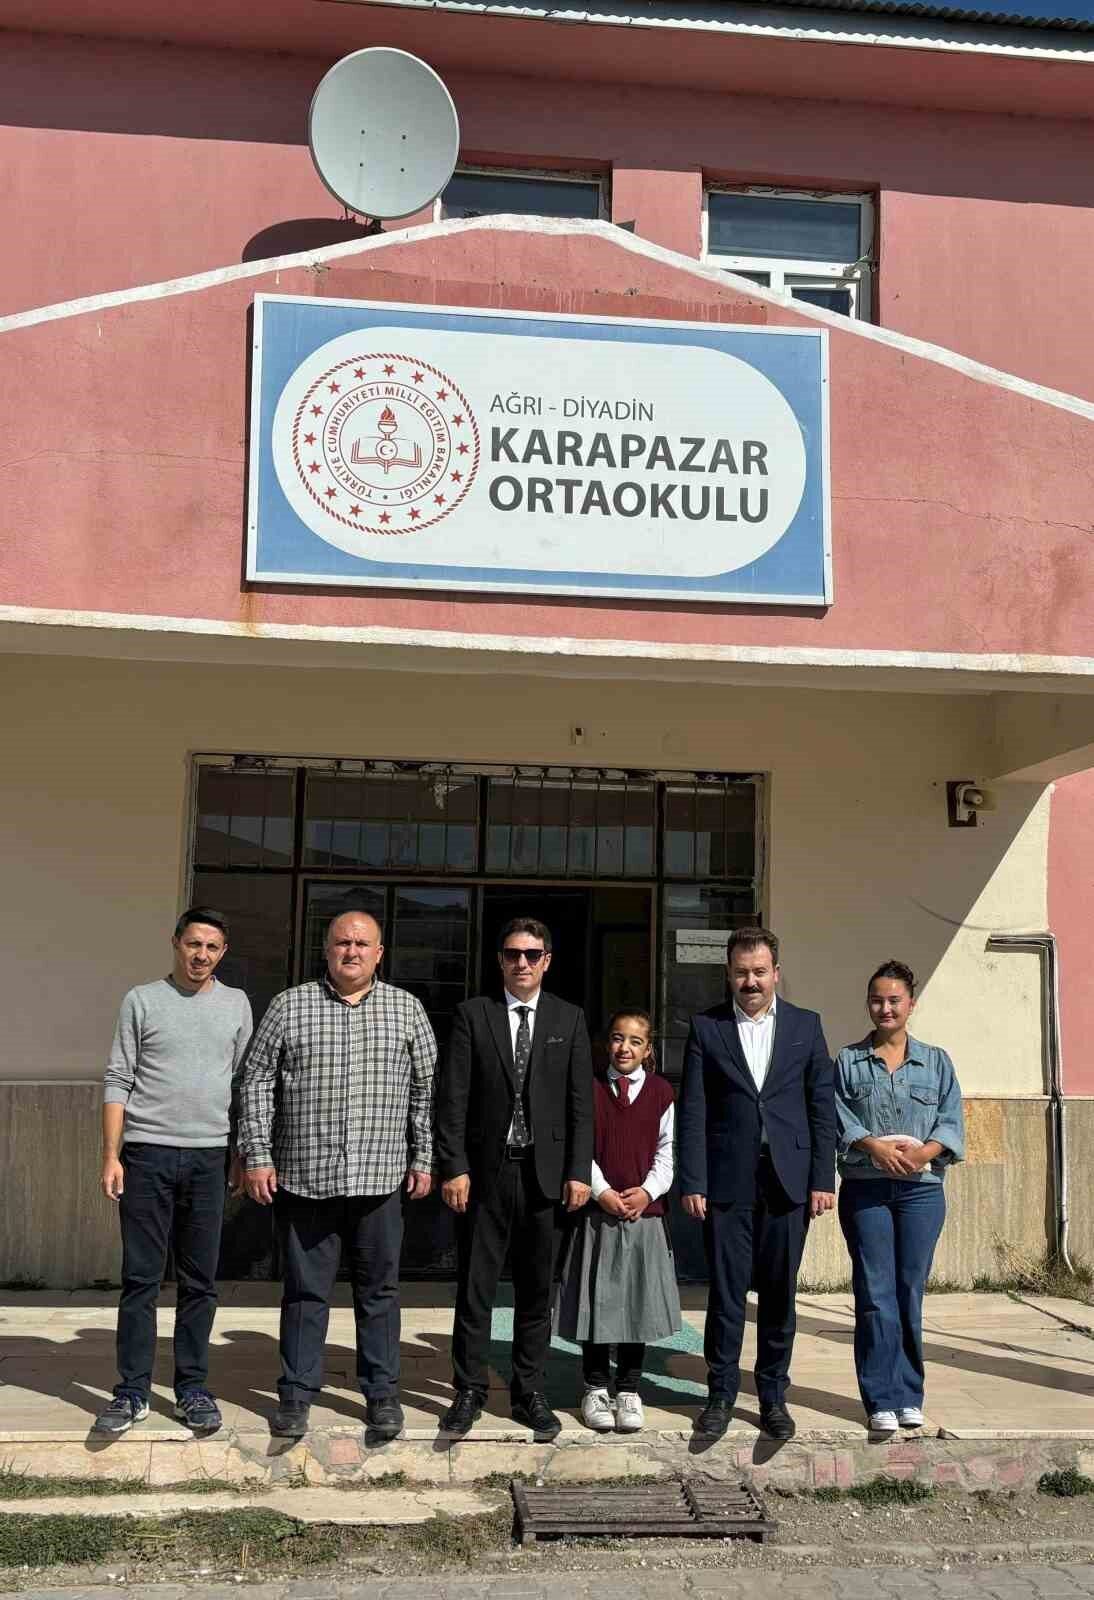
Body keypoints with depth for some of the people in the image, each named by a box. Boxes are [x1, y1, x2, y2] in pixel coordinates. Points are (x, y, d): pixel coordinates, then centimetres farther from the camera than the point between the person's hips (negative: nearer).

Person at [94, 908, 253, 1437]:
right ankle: (132, 1392, 10)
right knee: (140, 1279, 2)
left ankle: (192, 1388, 15)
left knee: (200, 1283, 6)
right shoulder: (142, 1000, 3)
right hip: (148, 1154, -2)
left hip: (209, 1156, 2)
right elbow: (117, 1082, 1)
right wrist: (111, 1156, -5)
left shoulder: (236, 1003, 9)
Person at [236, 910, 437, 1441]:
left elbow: (425, 1088, 9)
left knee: (378, 1289, 9)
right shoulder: (289, 1006, 3)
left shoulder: (406, 1009, 6)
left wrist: (423, 1158, 5)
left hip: (379, 1178, 1)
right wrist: (257, 1156, -2)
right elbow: (257, 1082, 3)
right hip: (303, 1176, -1)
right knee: (305, 1291, 7)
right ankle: (297, 1394, 18)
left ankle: (381, 1392, 21)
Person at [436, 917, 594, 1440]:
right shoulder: (473, 1015, 2)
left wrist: (579, 1171, -3)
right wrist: (453, 1167, -8)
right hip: (486, 1169, -1)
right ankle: (469, 1391, 17)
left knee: (536, 1290, 9)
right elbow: (453, 1097, -2)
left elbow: (581, 1101, 4)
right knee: (475, 1288, 5)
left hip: (545, 1173, 1)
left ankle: (530, 1394, 20)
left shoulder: (568, 1019, 6)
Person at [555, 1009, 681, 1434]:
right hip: (597, 1211, 0)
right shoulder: (591, 1090, 3)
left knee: (638, 1301, 4)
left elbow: (667, 1151, 3)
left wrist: (648, 1191, -10)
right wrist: (602, 1192, -12)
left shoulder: (661, 1093, 4)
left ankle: (629, 1390, 16)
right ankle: (596, 1388, 16)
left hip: (645, 1212, 1)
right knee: (596, 1300, 3)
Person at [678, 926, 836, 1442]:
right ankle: (720, 1395, 16)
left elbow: (822, 1106, 6)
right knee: (725, 1293, 3)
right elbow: (693, 1111, 1)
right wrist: (692, 1182, -6)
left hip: (787, 1182, 1)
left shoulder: (806, 1025, 8)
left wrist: (823, 1178, 0)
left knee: (779, 1294, 8)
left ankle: (773, 1397, 20)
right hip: (727, 1184, -1)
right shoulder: (706, 1027, 4)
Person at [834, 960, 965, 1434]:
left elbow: (952, 1122, 3)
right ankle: (882, 1400, 4)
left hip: (921, 1190, 1)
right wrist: (874, 1146, -18)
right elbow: (838, 1118, -2)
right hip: (865, 1190, -1)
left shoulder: (936, 1062, 9)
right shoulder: (848, 1061, 6)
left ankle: (909, 1395, 16)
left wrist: (923, 1152, -15)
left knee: (910, 1292, 5)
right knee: (875, 1294, -2)